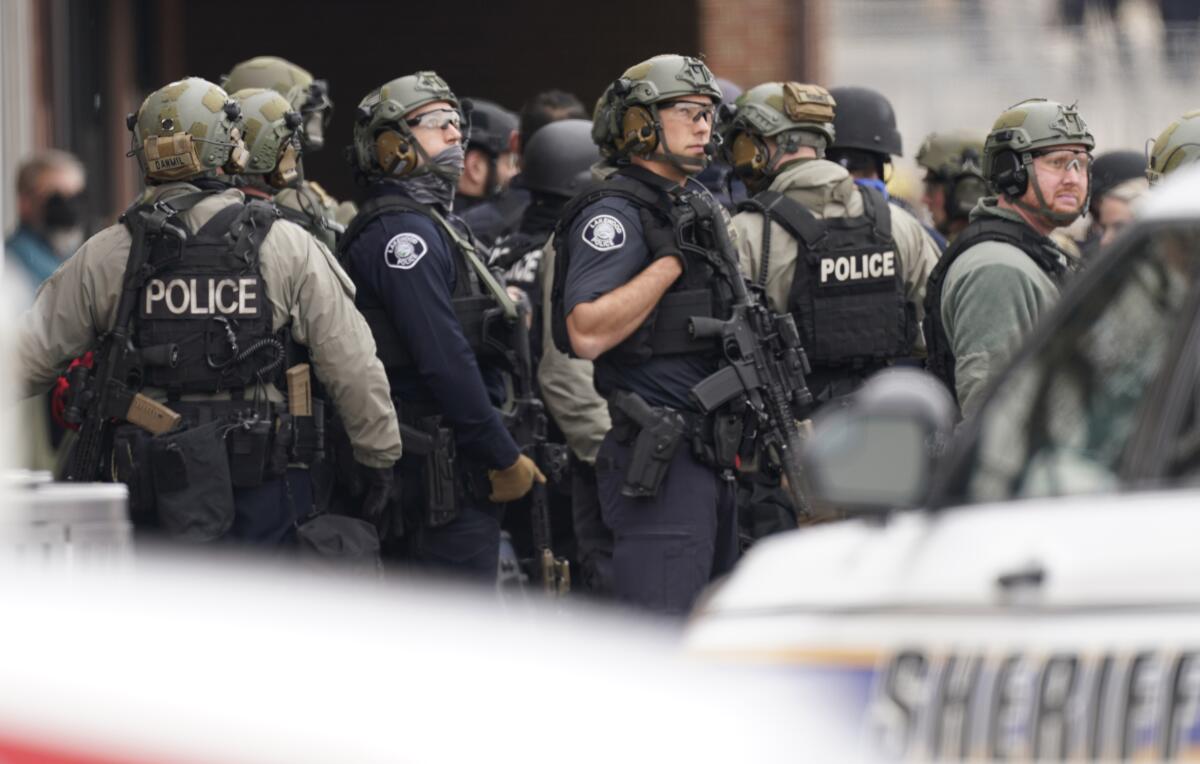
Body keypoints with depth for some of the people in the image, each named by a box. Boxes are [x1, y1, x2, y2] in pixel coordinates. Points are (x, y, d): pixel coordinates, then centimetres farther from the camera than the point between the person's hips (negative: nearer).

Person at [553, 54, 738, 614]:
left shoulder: (700, 208, 18)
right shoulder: (616, 215, -11)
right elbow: (588, 333, -24)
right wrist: (671, 259, -20)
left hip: (710, 456, 10)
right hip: (657, 460, -10)